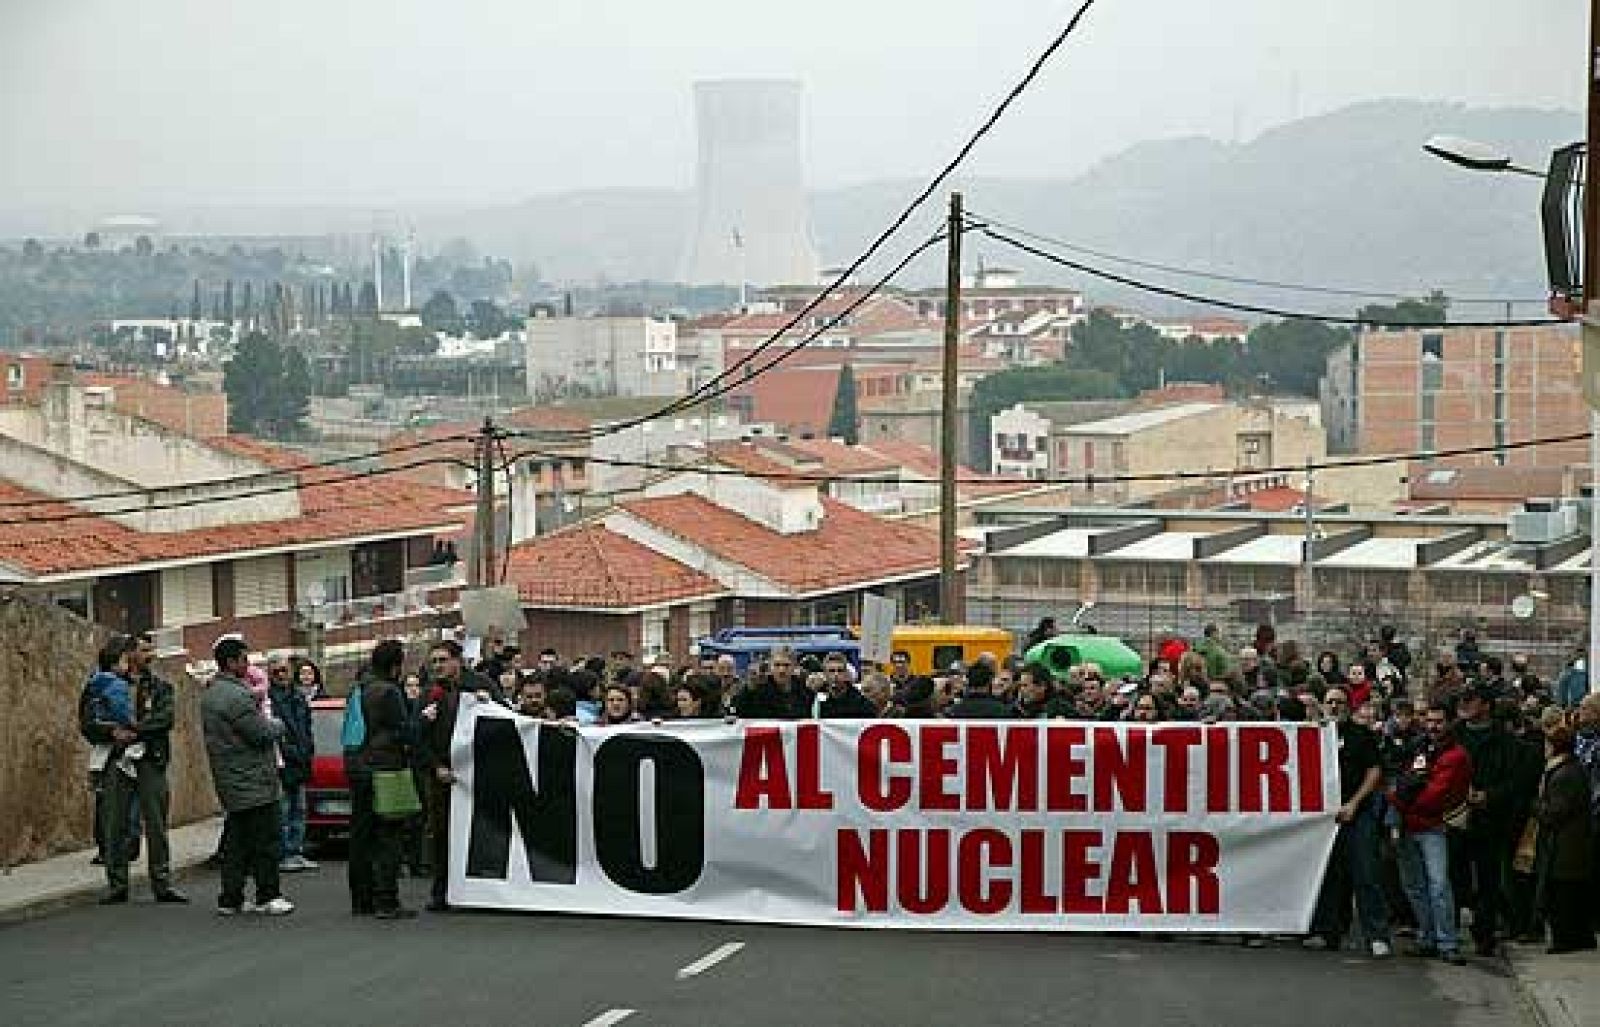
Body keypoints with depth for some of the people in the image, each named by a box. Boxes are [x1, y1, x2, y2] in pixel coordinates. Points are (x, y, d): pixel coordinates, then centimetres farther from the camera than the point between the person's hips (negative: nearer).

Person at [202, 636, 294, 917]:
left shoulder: (210, 694, 15)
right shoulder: (236, 696, -18)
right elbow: (263, 733, -18)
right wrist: (278, 725, 2)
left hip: (231, 787, 10)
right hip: (254, 784, -10)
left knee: (236, 841, 12)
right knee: (266, 840, -2)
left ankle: (230, 899, 12)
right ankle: (268, 896, 1)